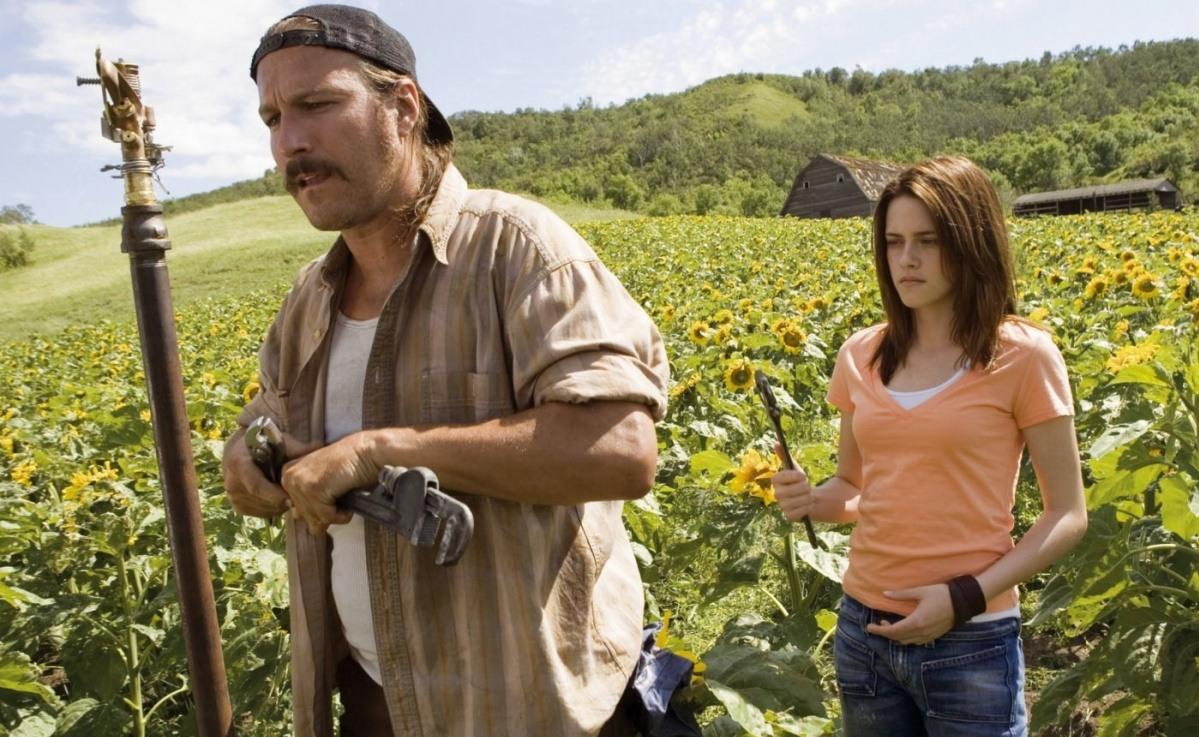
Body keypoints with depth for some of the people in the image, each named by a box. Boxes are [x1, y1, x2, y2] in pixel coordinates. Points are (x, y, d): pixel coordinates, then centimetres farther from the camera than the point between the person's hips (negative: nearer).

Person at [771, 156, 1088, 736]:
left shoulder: (1023, 355, -9)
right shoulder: (860, 356, 2)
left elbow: (1068, 515, -5)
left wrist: (965, 596, -16)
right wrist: (812, 500, -8)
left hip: (971, 641, -4)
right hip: (863, 629, 4)